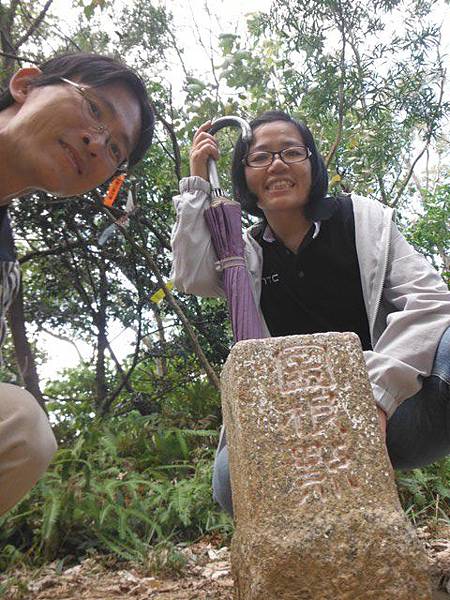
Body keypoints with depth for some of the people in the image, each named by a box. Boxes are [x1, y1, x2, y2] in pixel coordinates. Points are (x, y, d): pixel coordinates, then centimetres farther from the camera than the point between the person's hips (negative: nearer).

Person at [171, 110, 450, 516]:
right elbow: (191, 276, -7)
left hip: (388, 408, -2)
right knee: (234, 476, -28)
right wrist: (197, 182, -1)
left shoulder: (364, 219, 5)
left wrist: (377, 391, -21)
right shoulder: (246, 253, 13)